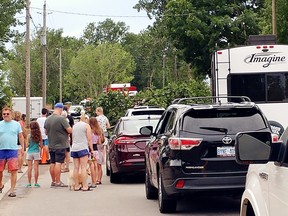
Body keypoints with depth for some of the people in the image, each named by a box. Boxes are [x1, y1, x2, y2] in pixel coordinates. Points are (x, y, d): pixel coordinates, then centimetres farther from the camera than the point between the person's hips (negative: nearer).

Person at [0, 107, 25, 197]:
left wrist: (23, 148, 7)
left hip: (13, 150, -1)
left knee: (13, 170, -7)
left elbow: (21, 136, 11)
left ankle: (12, 190, -2)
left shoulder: (16, 124, 5)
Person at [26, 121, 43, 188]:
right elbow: (41, 146, -1)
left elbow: (27, 145, -5)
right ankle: (36, 183, 7)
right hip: (36, 153, 1)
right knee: (36, 168, 4)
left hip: (29, 153, -1)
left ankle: (29, 183, 5)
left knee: (30, 168, 4)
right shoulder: (39, 136, -3)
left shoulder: (29, 136, -6)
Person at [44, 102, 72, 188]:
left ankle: (53, 181, 17)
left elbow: (46, 132, 17)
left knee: (52, 163, 11)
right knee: (58, 163, -6)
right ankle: (58, 182, -4)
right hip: (60, 145, -7)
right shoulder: (61, 119, -16)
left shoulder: (47, 119, 6)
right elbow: (70, 130, -15)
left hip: (51, 145, 7)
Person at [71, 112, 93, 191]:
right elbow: (89, 139, -5)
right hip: (83, 148, -6)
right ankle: (84, 186, -11)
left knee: (76, 168, 7)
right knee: (83, 167, -8)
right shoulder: (86, 125, -1)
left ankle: (76, 186, 8)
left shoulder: (74, 126, 17)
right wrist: (91, 149, 1)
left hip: (74, 148, 6)